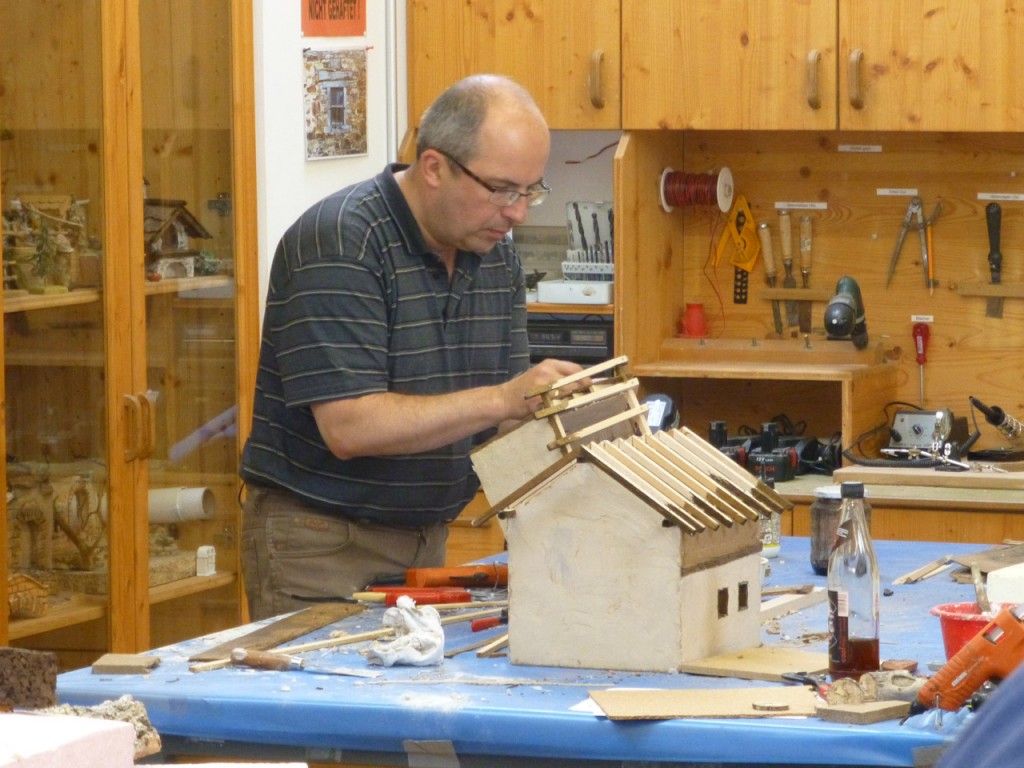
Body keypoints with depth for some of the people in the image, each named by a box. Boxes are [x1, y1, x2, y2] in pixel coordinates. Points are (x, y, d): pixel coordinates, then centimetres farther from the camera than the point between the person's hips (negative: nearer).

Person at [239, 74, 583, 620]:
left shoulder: (495, 254, 6)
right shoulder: (338, 244, -18)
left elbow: (500, 421, 7)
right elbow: (350, 427, -25)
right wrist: (501, 400, -28)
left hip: (426, 538, 7)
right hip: (321, 544, -7)